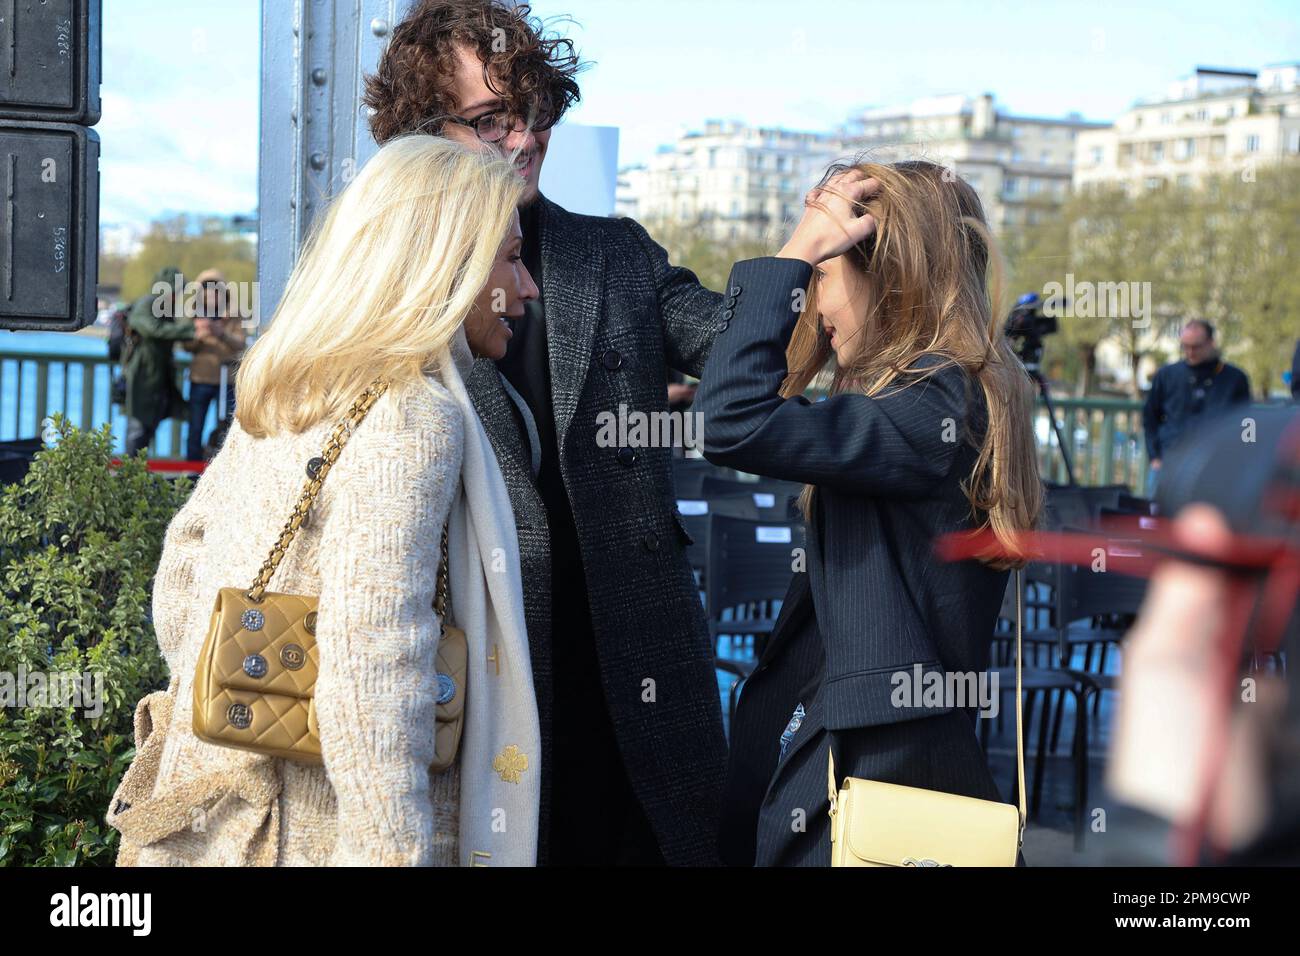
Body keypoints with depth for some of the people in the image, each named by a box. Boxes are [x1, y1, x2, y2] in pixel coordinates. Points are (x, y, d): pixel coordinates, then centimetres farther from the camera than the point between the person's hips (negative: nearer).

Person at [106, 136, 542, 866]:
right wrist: (394, 851, -24)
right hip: (325, 837, -8)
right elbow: (370, 671, -24)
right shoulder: (416, 420, -16)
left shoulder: (276, 400, 9)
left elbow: (180, 581, 17)